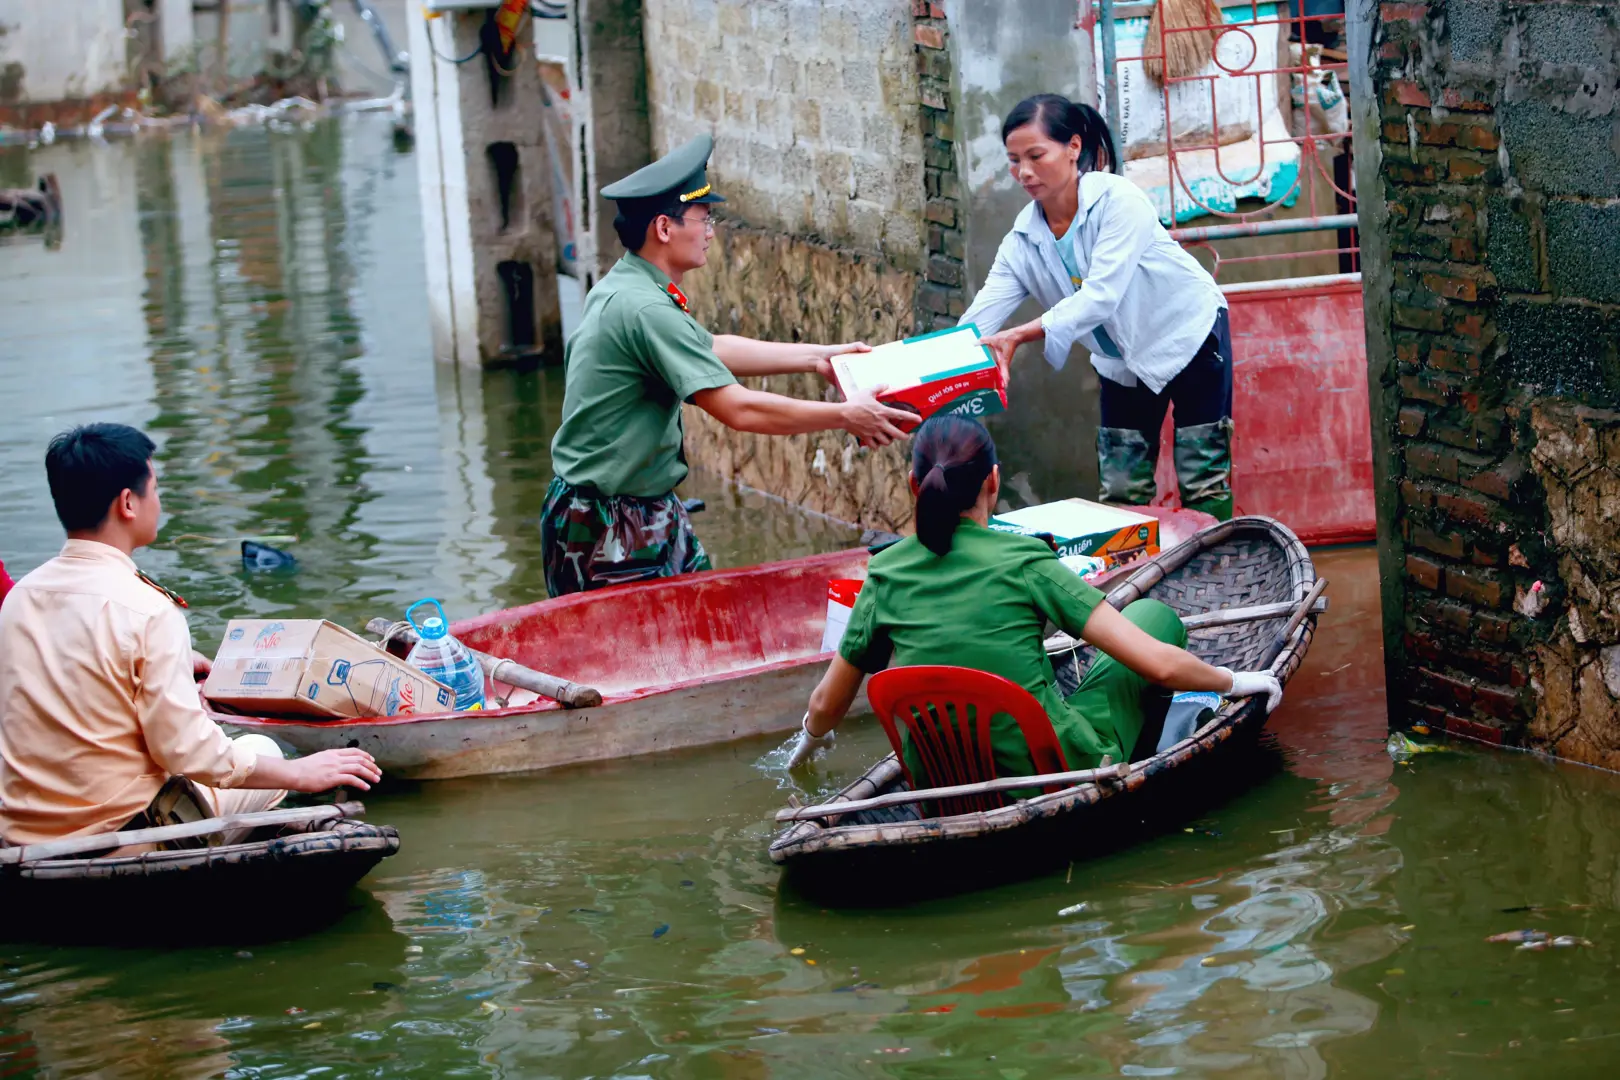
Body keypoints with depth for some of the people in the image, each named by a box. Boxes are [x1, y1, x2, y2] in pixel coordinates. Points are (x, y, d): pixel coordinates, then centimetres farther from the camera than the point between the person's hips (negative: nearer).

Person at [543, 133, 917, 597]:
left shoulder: (623, 287, 8)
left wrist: (816, 356, 21)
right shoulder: (646, 310, -24)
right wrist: (844, 415, -14)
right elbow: (738, 408, -23)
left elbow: (710, 349, 22)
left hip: (650, 511, 10)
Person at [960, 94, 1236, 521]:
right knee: (1120, 493, 2)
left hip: (1188, 337, -5)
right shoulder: (1022, 241, -10)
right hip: (1124, 364, 6)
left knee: (1203, 486, -5)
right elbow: (976, 324, -19)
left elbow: (1100, 295, -37)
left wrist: (1020, 335, -47)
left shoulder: (1118, 200, -27)